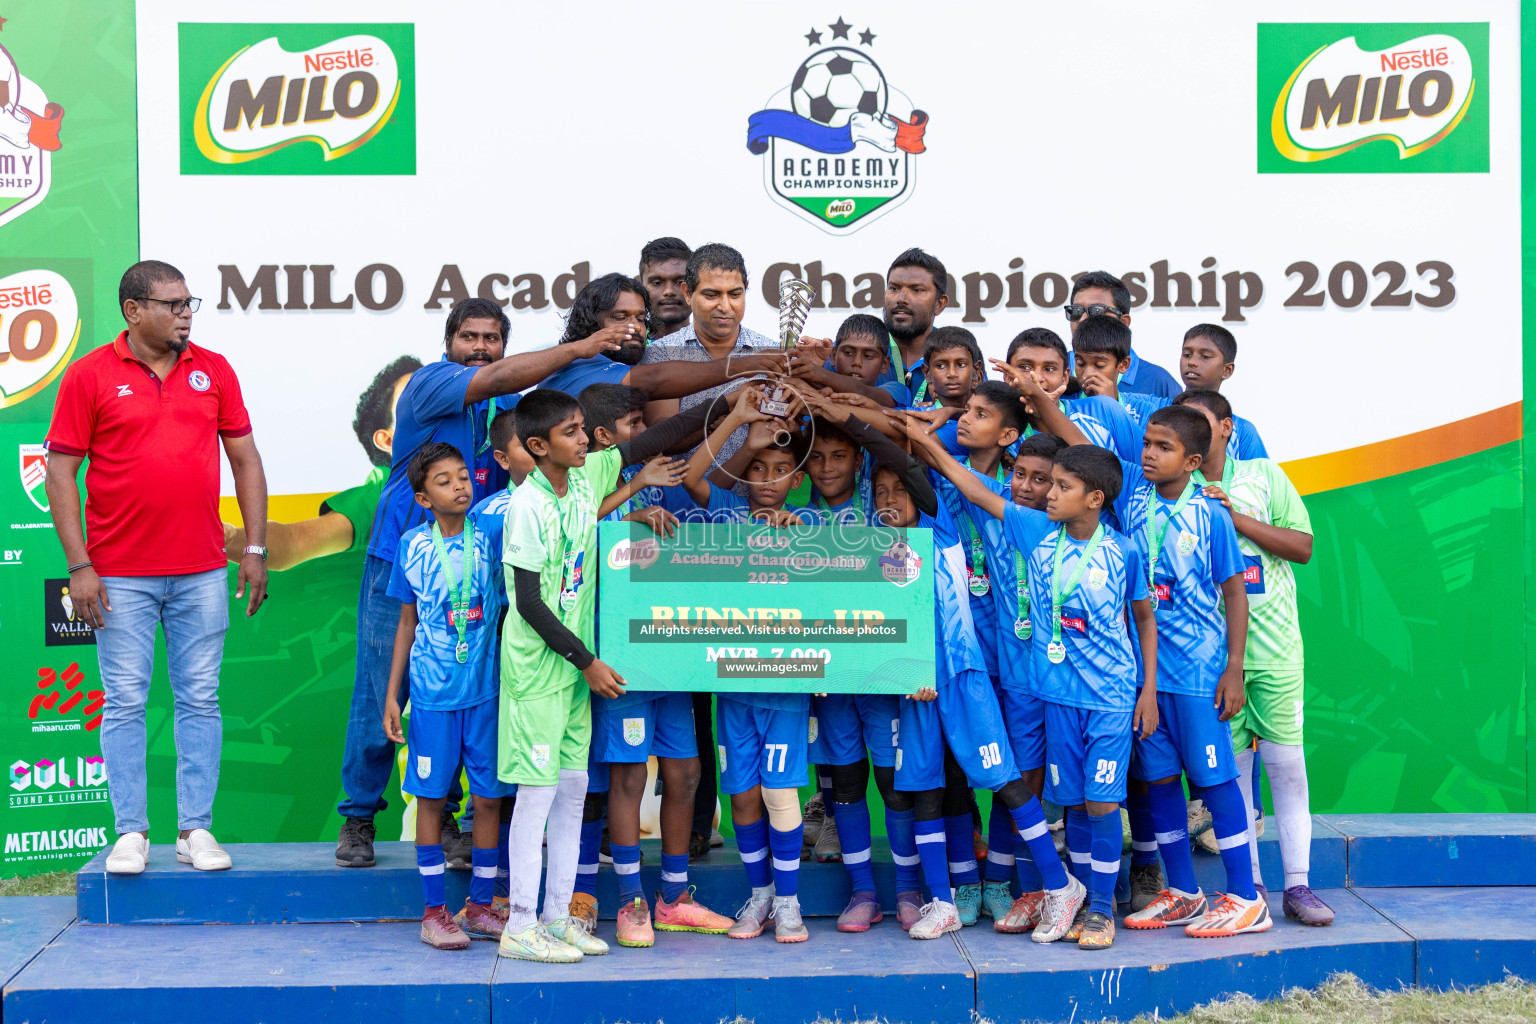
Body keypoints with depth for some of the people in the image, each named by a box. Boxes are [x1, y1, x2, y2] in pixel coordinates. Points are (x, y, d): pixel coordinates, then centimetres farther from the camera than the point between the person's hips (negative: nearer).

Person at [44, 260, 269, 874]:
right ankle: (131, 832, 12)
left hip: (202, 573, 2)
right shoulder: (90, 376, -1)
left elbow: (246, 460, 11)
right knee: (125, 703, 3)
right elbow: (61, 473, -2)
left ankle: (196, 829, 13)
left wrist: (255, 549, 4)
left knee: (200, 701, 5)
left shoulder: (214, 371, 7)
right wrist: (79, 566, -8)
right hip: (121, 575, -2)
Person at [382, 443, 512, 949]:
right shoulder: (413, 547, 1)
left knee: (488, 796, 5)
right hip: (432, 693, 0)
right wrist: (391, 694, 8)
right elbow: (407, 624, 8)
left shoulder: (491, 535, -1)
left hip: (487, 689, 1)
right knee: (430, 796, 4)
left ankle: (480, 906, 19)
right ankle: (434, 911, 15)